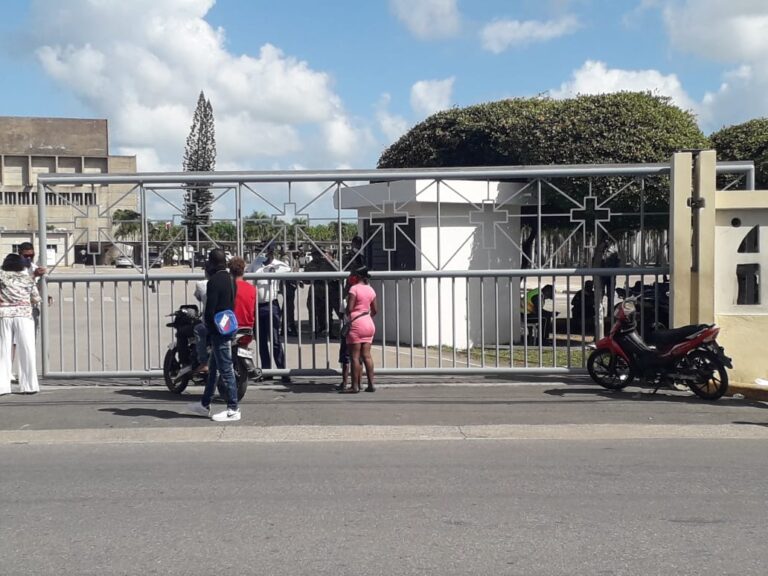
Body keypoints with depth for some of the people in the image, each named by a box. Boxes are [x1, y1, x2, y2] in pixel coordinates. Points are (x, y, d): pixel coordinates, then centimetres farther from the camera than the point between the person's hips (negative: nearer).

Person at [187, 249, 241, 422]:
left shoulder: (214, 282, -17)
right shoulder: (230, 280, 11)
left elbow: (210, 310, -18)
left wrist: (209, 329, -4)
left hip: (218, 331, -10)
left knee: (225, 370, -6)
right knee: (213, 368, 17)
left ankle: (233, 410, -3)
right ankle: (205, 405, 27)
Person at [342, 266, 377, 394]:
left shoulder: (354, 288, -10)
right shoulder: (370, 290, 10)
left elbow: (349, 308, -16)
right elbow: (375, 310, 12)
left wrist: (346, 317, 3)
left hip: (356, 324, -7)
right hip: (369, 324, 7)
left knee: (355, 356, -4)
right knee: (366, 355, 8)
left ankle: (355, 386, -4)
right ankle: (371, 384, 6)